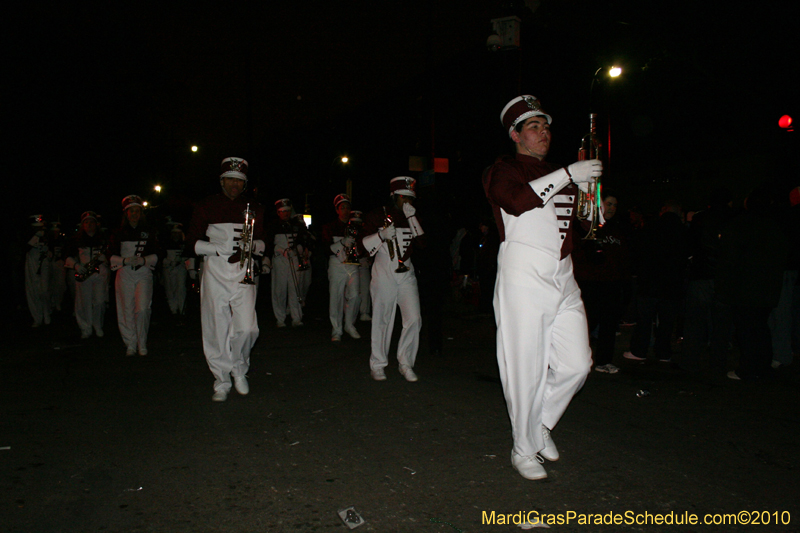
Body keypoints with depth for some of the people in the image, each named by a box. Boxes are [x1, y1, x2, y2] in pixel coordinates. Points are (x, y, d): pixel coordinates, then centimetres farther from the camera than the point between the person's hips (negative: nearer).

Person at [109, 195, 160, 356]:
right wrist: (126, 260, -12)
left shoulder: (149, 232, 11)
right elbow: (112, 257, 7)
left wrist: (142, 260, -13)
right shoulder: (119, 233, 12)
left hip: (144, 273, -1)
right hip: (124, 275, 1)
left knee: (143, 309, -15)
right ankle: (130, 345, 12)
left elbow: (155, 256, 7)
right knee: (127, 311, 0)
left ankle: (142, 344, -1)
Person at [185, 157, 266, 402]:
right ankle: (222, 381, 16)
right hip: (215, 274, -1)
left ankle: (239, 369, 18)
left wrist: (252, 246, -6)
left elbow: (262, 242, 18)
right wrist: (220, 248, -12)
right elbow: (191, 244, 3)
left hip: (243, 274, 1)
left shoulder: (254, 208, 13)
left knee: (247, 328, -10)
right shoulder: (206, 206, 6)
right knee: (216, 331, 0)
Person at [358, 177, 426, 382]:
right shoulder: (377, 216, 4)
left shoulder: (412, 217, 14)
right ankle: (378, 365, 16)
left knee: (414, 319, -7)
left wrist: (412, 217, -8)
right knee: (382, 320, 1)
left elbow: (422, 242, -1)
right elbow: (363, 245, 0)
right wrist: (382, 235, -15)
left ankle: (406, 363, 10)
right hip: (383, 273, -3)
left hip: (406, 274, 3)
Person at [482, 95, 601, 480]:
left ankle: (540, 423, 28)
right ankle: (524, 450, 15)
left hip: (563, 279, 7)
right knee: (526, 369, -3)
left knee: (577, 363, 3)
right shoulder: (503, 169, 2)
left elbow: (582, 223, 32)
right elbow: (516, 201, -21)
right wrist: (566, 175, -19)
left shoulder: (558, 175, 24)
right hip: (523, 275, -6)